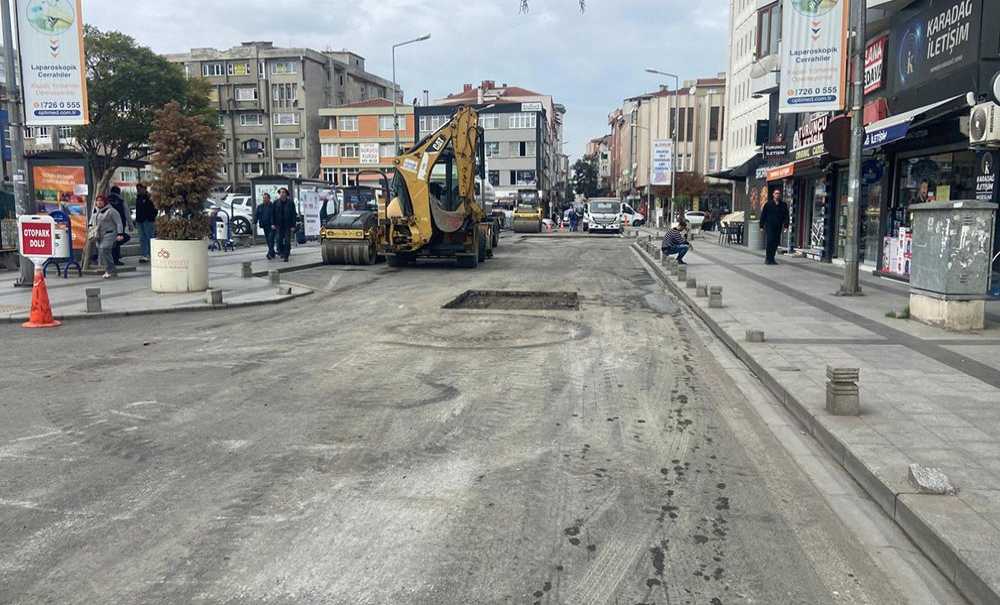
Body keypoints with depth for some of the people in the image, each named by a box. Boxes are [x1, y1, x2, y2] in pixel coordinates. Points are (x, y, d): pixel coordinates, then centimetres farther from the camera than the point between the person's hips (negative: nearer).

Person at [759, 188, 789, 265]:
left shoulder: (783, 205, 9)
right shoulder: (768, 204, 3)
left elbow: (786, 216, 9)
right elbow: (763, 215, 4)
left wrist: (786, 225, -2)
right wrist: (761, 226, 0)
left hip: (778, 227, 3)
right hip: (769, 226, -3)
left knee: (776, 243, 3)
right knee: (769, 242, -10)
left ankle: (771, 259, 12)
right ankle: (769, 259, -5)